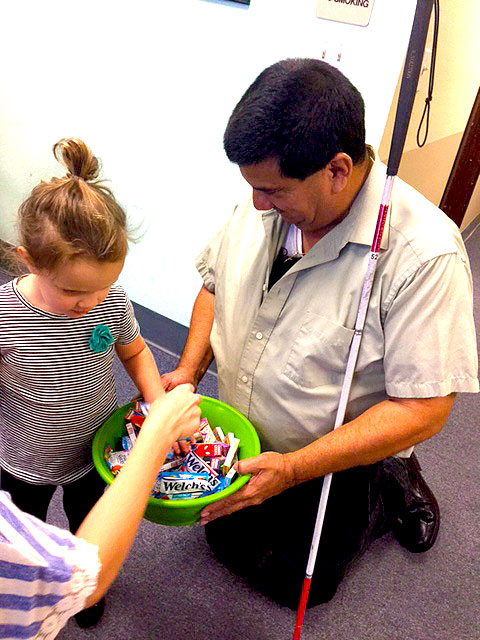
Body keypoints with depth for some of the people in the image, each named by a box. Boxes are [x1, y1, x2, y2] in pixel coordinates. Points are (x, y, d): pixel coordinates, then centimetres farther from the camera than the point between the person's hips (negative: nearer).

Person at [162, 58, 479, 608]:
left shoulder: (425, 254, -32)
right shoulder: (264, 202, -15)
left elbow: (422, 409, -28)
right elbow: (216, 282, 3)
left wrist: (292, 469, -31)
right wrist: (188, 370, -11)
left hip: (335, 463, -5)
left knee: (291, 584, 16)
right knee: (226, 543, 27)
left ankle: (392, 488, 32)